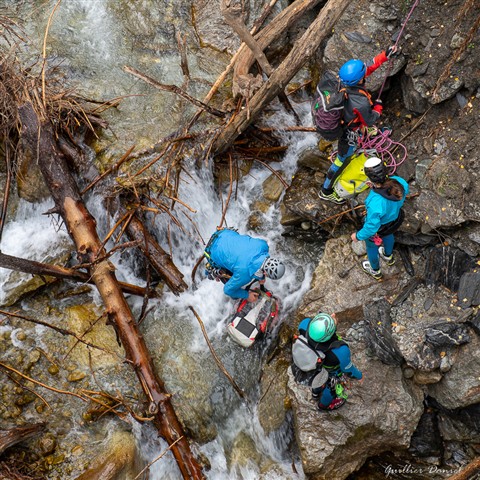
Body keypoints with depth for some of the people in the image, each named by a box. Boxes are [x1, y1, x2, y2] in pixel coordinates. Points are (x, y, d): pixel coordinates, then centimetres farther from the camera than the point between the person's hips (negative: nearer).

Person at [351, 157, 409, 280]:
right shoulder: (399, 181, -31)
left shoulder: (375, 203, -47)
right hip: (395, 218, 5)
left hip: (378, 227, -5)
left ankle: (375, 270, 61)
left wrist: (358, 236, -12)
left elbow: (371, 227, -31)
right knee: (388, 234, 39)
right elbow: (404, 191, -5)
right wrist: (378, 188, -7)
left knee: (371, 244, 30)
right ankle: (388, 256, 71)